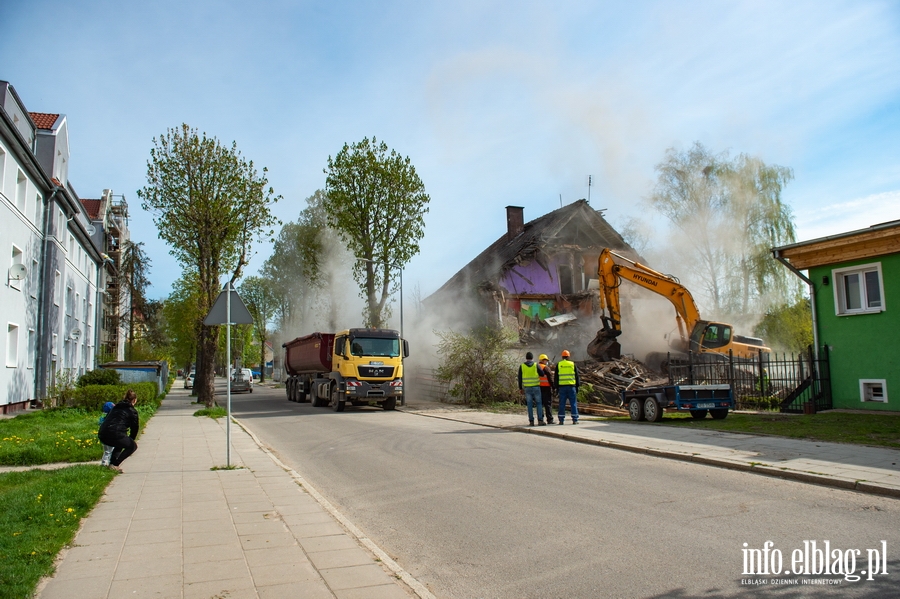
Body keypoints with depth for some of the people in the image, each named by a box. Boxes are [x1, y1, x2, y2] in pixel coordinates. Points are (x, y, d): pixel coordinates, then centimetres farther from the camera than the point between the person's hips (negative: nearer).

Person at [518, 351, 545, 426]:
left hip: (527, 388, 1)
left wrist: (520, 388, 10)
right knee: (538, 403, 6)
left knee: (530, 405, 4)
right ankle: (540, 420, 0)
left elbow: (520, 378, 2)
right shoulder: (536, 365, -3)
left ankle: (531, 421, 2)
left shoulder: (522, 366, 1)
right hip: (536, 387, -1)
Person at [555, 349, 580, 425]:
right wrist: (577, 386, 12)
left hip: (562, 386, 1)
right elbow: (576, 376, 6)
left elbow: (556, 377, 4)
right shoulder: (572, 364, 4)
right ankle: (575, 420, 1)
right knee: (573, 403, 4)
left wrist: (557, 387, 9)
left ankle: (561, 420, 3)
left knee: (562, 404, 3)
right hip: (571, 386, -1)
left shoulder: (558, 365, 4)